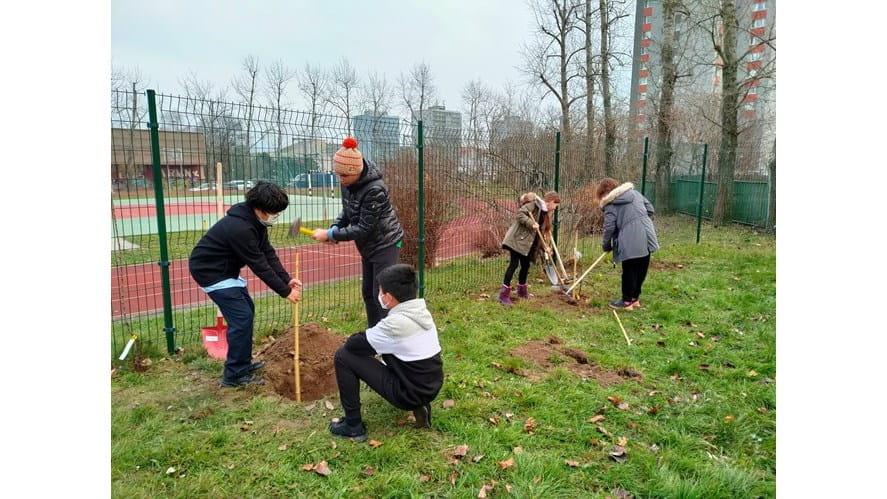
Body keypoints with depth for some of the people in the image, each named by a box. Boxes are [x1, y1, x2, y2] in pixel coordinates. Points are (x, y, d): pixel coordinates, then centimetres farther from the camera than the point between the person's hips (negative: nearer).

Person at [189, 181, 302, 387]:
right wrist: (285, 291, -22)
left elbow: (268, 253, 0)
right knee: (241, 317, -11)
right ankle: (234, 375, 0)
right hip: (209, 271, -10)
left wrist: (287, 279, -9)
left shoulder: (255, 221, -3)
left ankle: (244, 362, 27)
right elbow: (260, 265, -28)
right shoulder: (239, 228, -32)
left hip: (225, 269, 10)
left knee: (247, 310, 15)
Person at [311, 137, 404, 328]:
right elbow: (348, 212, 11)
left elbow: (363, 229, -25)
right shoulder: (348, 183, -4)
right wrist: (335, 228, -8)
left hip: (386, 244, -9)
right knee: (368, 292, 14)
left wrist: (330, 234, -20)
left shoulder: (375, 189, -29)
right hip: (368, 246, 9)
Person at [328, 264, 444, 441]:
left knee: (343, 355, -5)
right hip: (432, 387, 8)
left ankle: (353, 426, 5)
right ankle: (419, 405, 18)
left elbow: (353, 344, -12)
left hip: (409, 394, -8)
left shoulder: (396, 323, -24)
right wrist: (373, 340, 12)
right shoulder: (422, 312, 0)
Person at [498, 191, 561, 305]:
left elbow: (542, 231, 17)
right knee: (514, 264, -10)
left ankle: (522, 290, 31)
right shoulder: (535, 203, -10)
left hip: (529, 243, 9)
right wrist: (531, 224, -26)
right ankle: (504, 294, -8)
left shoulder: (547, 212, 16)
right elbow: (520, 214, -20)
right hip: (518, 239, -9)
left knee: (526, 265, 13)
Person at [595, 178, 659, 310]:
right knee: (641, 270, 14)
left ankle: (627, 301, 15)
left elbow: (609, 227, -6)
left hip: (630, 242, -6)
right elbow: (650, 209, 17)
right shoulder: (634, 192, 15)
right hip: (646, 238, 6)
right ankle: (635, 298, 28)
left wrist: (606, 245, 6)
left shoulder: (610, 204, -3)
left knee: (629, 271, 5)